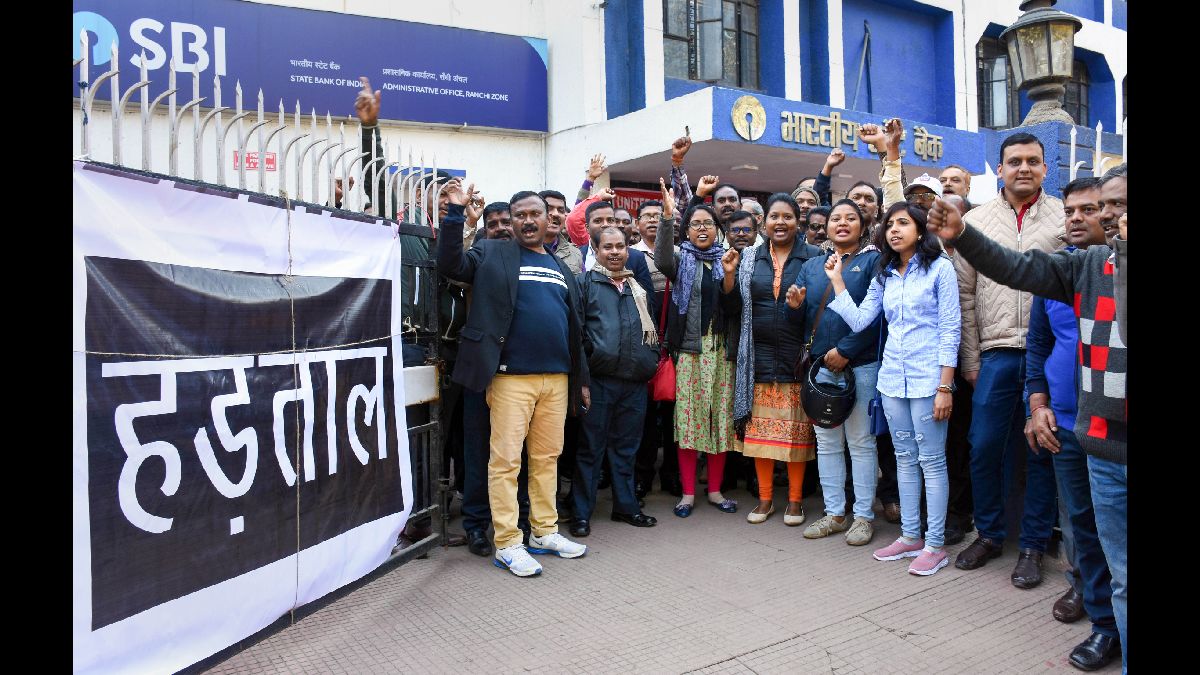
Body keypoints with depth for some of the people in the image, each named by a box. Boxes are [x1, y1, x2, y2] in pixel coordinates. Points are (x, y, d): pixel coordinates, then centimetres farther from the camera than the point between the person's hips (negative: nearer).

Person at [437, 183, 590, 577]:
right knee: (506, 460, -2)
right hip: (512, 377, -5)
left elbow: (575, 328, 20)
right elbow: (450, 264, -10)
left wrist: (582, 379, 17)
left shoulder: (562, 269, 19)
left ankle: (544, 532, 24)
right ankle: (507, 544, 6)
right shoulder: (493, 255, 6)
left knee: (547, 457, 12)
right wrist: (455, 212, -16)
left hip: (557, 378, 5)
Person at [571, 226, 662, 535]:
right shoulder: (586, 281, 1)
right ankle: (582, 513, 11)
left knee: (626, 447, 14)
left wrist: (652, 358, 15)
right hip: (599, 380, -5)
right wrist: (586, 361, -9)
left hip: (635, 381, 5)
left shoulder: (638, 287, 18)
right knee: (591, 448, 2)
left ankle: (626, 506, 26)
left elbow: (651, 328, 26)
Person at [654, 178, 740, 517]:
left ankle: (715, 489, 17)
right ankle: (688, 492, 9)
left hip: (721, 348, 2)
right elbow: (663, 261, -20)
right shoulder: (681, 258, 6)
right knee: (688, 417, -1)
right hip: (689, 348, -2)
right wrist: (667, 216, -30)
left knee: (720, 417, 5)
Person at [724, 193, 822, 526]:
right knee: (761, 428, 6)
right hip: (760, 356, 2)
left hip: (798, 355, -2)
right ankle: (765, 498, 19)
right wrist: (729, 273, -6)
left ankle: (794, 499, 18)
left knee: (797, 430, 4)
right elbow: (735, 305, 8)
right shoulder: (750, 258, 9)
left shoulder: (814, 257, 1)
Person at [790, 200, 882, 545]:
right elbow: (803, 314, 14)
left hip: (861, 363, -5)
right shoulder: (812, 265, 16)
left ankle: (863, 515, 12)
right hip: (821, 363, 5)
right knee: (826, 441, 9)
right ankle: (834, 512, 19)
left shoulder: (873, 260, 1)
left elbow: (875, 314, -10)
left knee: (860, 441, 2)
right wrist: (794, 306, -10)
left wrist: (844, 351, -15)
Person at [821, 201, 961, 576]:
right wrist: (836, 280, 4)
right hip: (892, 377, 6)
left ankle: (934, 545, 8)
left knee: (931, 460, -1)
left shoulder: (939, 267, -4)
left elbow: (950, 329, -8)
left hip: (927, 377, -6)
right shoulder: (884, 275, 13)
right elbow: (858, 320, 5)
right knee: (905, 458, 12)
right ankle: (910, 536, 22)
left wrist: (945, 387, -13)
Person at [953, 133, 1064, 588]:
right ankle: (989, 534, 23)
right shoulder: (975, 221, 6)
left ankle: (1033, 545, 20)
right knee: (985, 447, 4)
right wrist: (970, 358, 2)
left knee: (1042, 451, 6)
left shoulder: (1063, 217, 3)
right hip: (997, 353, 1)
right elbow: (964, 295, 6)